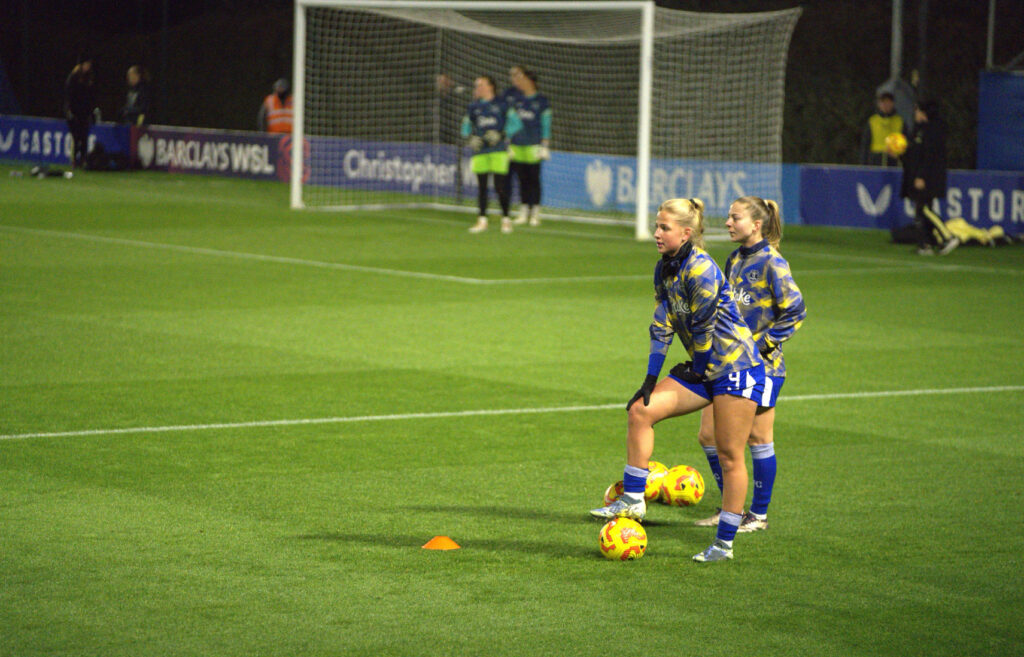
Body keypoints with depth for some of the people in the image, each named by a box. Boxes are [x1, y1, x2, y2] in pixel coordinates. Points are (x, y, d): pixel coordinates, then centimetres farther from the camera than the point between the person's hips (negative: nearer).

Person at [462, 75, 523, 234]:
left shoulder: (502, 105, 1)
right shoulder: (473, 107, 13)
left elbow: (516, 124, 0)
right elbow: (466, 127, 20)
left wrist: (500, 135, -12)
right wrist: (470, 138, -1)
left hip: (499, 150, -4)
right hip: (480, 151, 4)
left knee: (500, 186, -7)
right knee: (481, 186, 4)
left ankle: (505, 219, 5)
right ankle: (482, 220, 11)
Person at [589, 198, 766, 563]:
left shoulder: (701, 270, -21)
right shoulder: (665, 269, 6)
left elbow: (703, 327, -16)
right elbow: (662, 325, 6)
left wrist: (696, 371, -3)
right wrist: (650, 380, 1)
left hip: (737, 367, -8)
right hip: (702, 370, 8)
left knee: (729, 455, -5)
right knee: (640, 410, -7)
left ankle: (724, 543, 1)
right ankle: (632, 500, -5)